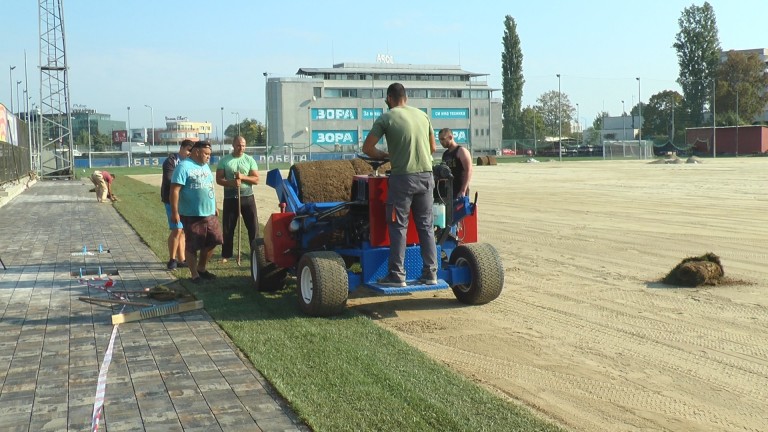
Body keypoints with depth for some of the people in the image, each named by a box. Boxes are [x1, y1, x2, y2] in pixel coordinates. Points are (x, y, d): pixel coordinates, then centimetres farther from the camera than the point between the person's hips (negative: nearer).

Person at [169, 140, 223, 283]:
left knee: (212, 242, 12)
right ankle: (194, 275, 12)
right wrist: (174, 212, -21)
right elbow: (174, 190, -17)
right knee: (192, 246, 2)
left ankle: (201, 269, 28)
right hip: (191, 215, -8)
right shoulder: (184, 167, -12)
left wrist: (214, 207, 23)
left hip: (209, 214, 8)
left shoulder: (205, 166, 14)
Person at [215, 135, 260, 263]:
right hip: (230, 198, 0)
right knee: (228, 227, 4)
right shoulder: (224, 160, 2)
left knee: (253, 226, 0)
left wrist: (243, 177, -17)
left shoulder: (249, 160, 3)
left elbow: (256, 179, -1)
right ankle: (226, 254, 14)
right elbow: (218, 179, -2)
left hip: (247, 197, 0)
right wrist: (231, 182, -19)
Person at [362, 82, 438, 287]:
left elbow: (367, 148, -3)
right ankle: (430, 273, 13)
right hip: (426, 176, 4)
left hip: (402, 177, -4)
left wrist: (384, 155, 13)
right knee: (426, 226, 10)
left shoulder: (386, 118, -4)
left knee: (398, 226, 2)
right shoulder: (422, 115, 10)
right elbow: (433, 147, 17)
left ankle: (397, 275, 3)